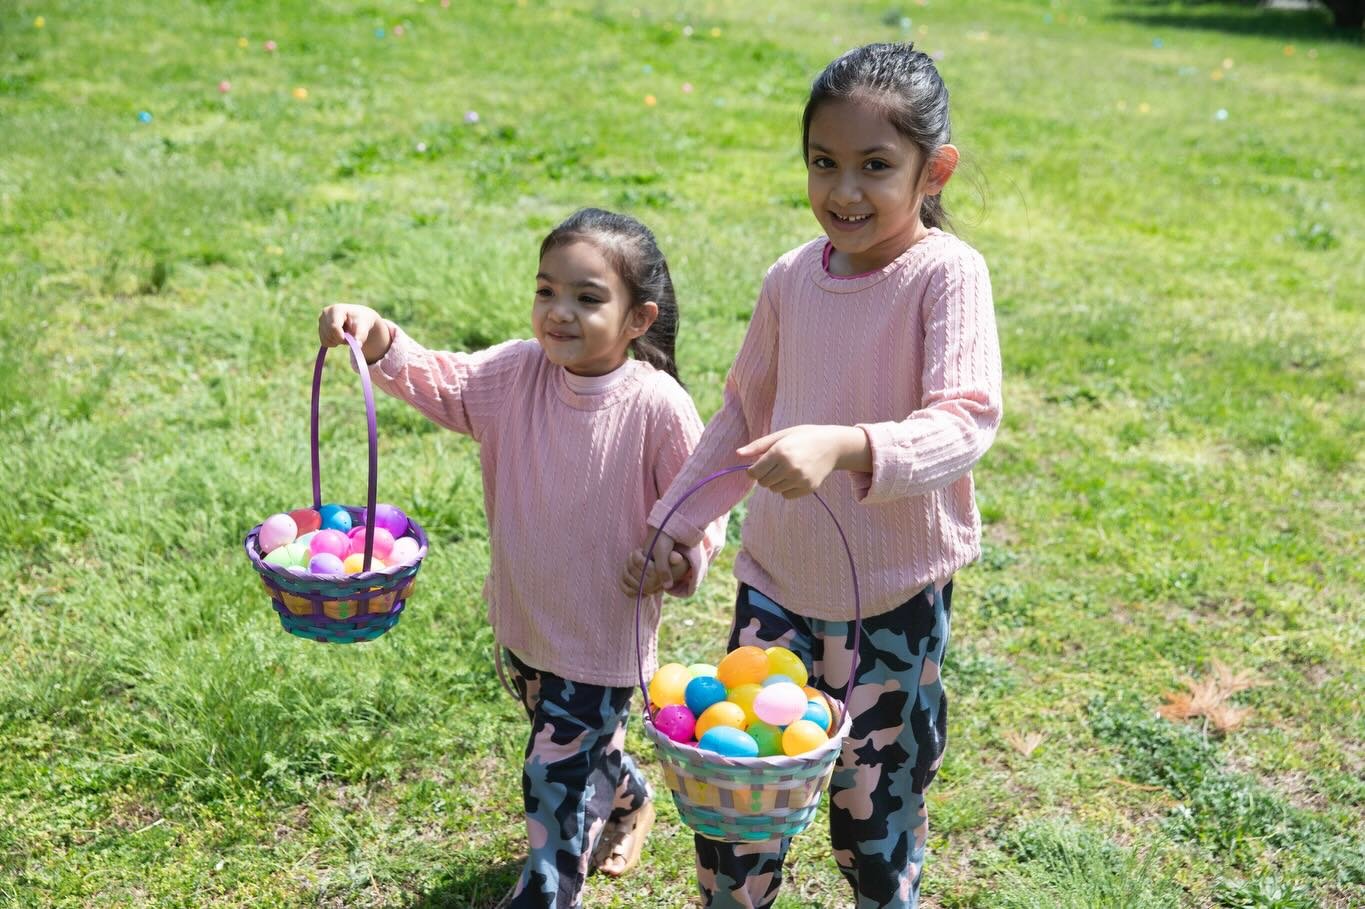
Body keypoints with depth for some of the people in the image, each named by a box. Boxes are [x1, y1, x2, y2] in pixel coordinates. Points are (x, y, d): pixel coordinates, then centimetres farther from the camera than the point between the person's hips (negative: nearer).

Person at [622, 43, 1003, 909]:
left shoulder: (945, 272, -16)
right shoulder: (791, 278, -1)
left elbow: (965, 422, -27)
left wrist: (844, 446, -43)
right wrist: (674, 521, 9)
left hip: (896, 596, -4)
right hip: (777, 578, 4)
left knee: (876, 805, 13)